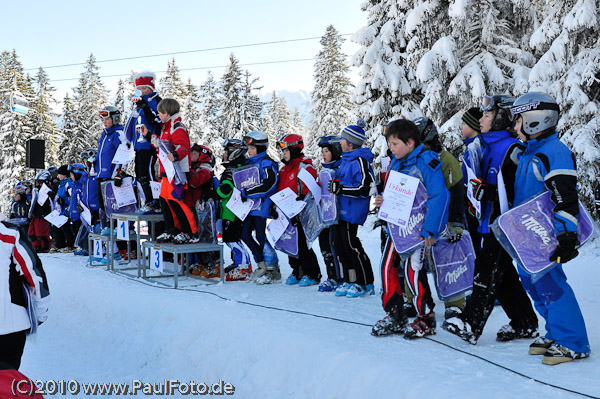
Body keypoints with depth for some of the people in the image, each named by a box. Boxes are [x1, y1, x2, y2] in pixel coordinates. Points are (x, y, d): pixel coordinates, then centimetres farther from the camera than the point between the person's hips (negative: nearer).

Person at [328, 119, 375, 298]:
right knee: (341, 245, 11)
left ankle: (366, 284, 4)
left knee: (351, 245, -7)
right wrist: (336, 184, 12)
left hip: (353, 211, -10)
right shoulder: (346, 159, 13)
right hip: (343, 209, 10)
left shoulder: (360, 161, -17)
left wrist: (341, 188, -21)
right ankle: (351, 281, 21)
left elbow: (366, 189, -23)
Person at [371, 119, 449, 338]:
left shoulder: (427, 161, -15)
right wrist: (385, 200, -3)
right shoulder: (396, 163, 10)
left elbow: (439, 196, -20)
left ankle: (426, 319, 5)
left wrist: (430, 230, -24)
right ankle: (395, 316, 17)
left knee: (412, 267, -13)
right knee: (388, 264, 4)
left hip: (420, 224, -8)